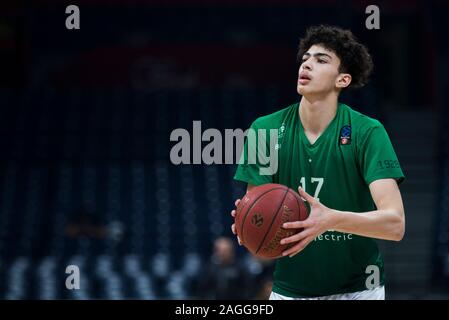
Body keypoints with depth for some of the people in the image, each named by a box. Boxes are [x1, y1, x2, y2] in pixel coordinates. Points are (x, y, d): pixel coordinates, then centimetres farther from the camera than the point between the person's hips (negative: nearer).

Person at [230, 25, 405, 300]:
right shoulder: (265, 129, -7)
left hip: (356, 289, -2)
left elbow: (395, 224, -23)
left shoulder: (368, 132, -14)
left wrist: (331, 220, -39)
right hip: (289, 289, 2)